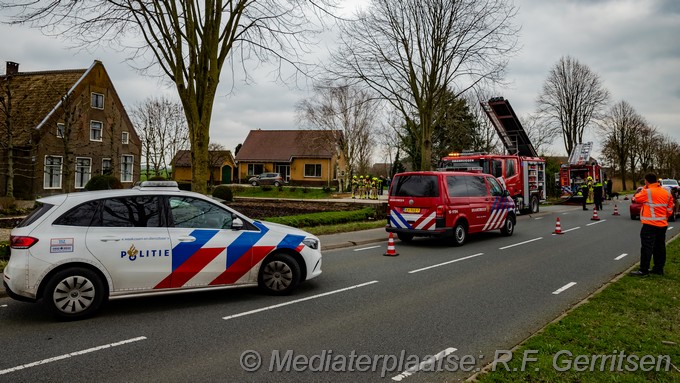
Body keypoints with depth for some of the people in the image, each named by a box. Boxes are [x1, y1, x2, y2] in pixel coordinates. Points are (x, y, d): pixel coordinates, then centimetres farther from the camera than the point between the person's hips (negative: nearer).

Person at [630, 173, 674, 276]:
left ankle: (643, 270, -5)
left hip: (650, 225, -7)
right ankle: (659, 268, 21)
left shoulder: (647, 192, -14)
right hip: (663, 224, 7)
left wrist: (644, 188, 19)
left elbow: (636, 198, 4)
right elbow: (670, 209, 12)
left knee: (647, 247, -6)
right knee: (660, 247, 14)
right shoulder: (666, 192, 7)